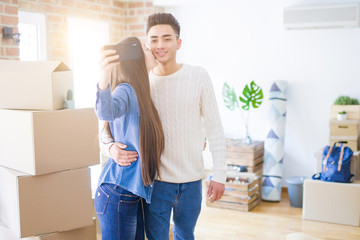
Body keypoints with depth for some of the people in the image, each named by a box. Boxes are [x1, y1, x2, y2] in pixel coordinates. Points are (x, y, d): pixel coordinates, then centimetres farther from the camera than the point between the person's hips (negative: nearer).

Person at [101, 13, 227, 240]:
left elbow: (214, 128, -2)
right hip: (156, 178, 0)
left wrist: (219, 174, -3)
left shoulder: (198, 76, -5)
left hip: (191, 179, 1)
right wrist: (112, 147, -23)